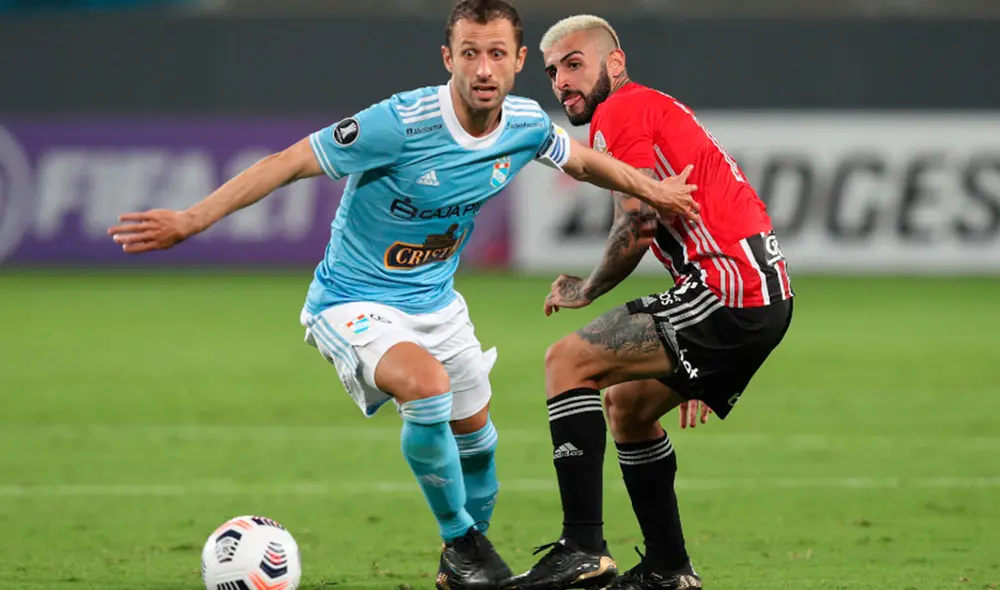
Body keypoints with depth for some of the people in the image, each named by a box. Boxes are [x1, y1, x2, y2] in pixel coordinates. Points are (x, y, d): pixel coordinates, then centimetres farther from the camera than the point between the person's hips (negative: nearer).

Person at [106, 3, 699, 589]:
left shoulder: (527, 124, -10)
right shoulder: (400, 124, -30)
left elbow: (582, 160, 15)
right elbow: (290, 162, -26)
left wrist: (650, 188, 19)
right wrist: (191, 221, -30)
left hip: (436, 302, 7)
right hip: (355, 304, -7)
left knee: (474, 431, 18)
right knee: (427, 386, -32)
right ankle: (460, 541, -10)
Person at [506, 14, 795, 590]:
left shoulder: (621, 112, -4)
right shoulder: (657, 110, 26)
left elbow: (638, 225, -16)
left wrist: (586, 289, 3)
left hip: (730, 293, -10)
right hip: (766, 298, 10)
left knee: (568, 361, -9)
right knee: (626, 403, 22)